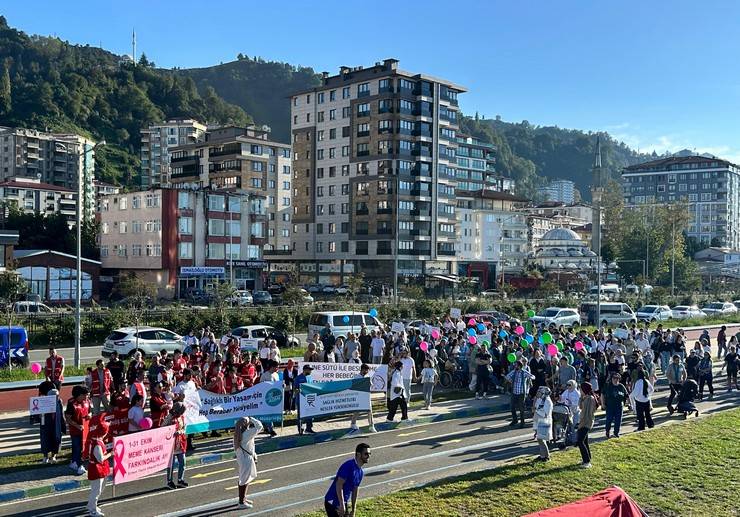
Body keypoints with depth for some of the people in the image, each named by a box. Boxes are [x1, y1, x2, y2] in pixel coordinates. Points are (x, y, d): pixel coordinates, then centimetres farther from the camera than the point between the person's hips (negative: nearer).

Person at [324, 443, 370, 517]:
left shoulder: (361, 472, 8)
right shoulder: (349, 466, -19)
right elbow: (339, 485, -23)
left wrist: (353, 510, 17)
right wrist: (342, 505, -24)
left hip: (344, 502, 9)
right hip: (333, 502, -9)